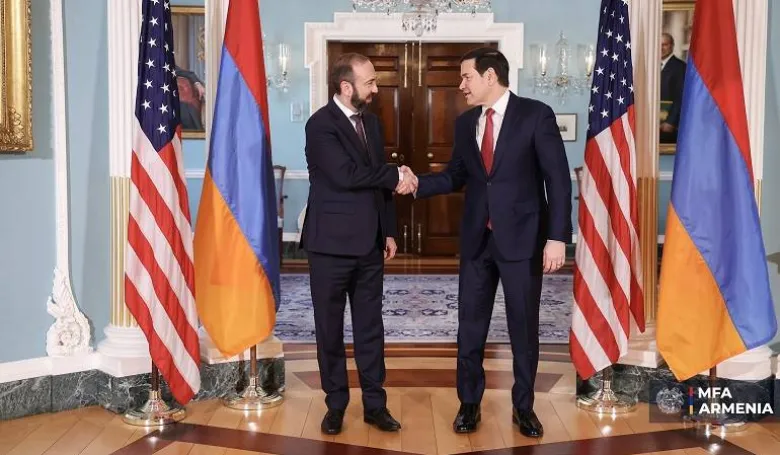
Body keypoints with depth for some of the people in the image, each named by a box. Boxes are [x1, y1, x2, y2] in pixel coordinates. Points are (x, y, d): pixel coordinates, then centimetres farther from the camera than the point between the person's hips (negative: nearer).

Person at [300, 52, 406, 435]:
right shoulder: (321, 124, -12)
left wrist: (388, 231, 10)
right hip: (331, 243, -5)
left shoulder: (372, 121, 10)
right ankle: (336, 403, 21)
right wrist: (395, 176, -13)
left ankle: (375, 403, 20)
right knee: (329, 328, 7)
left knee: (370, 327, 10)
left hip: (369, 244, 6)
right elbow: (346, 175, -24)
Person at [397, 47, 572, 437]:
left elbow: (558, 179, -10)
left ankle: (523, 406, 25)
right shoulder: (465, 122, 9)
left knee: (523, 328, 8)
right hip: (477, 238, 4)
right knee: (470, 326, 10)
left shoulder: (535, 115, -7)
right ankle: (469, 403, 25)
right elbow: (456, 176, 11)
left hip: (522, 237, -4)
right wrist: (418, 183, -7)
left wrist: (557, 237, -16)